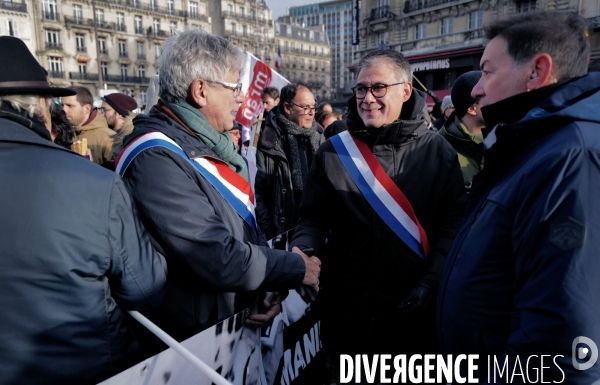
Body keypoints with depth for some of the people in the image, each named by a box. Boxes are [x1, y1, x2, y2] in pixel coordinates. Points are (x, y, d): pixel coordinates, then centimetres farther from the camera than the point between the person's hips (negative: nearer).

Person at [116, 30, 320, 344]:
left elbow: (245, 223, 5)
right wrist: (297, 269, -15)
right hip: (195, 339, -8)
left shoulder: (208, 143, 4)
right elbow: (219, 260, -30)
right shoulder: (156, 161, -25)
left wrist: (274, 285, -10)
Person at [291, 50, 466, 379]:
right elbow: (313, 217, 2)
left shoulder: (437, 151, -2)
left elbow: (453, 222, -3)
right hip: (347, 306, 1)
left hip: (415, 307, 0)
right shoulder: (333, 152, 0)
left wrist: (429, 282, -11)